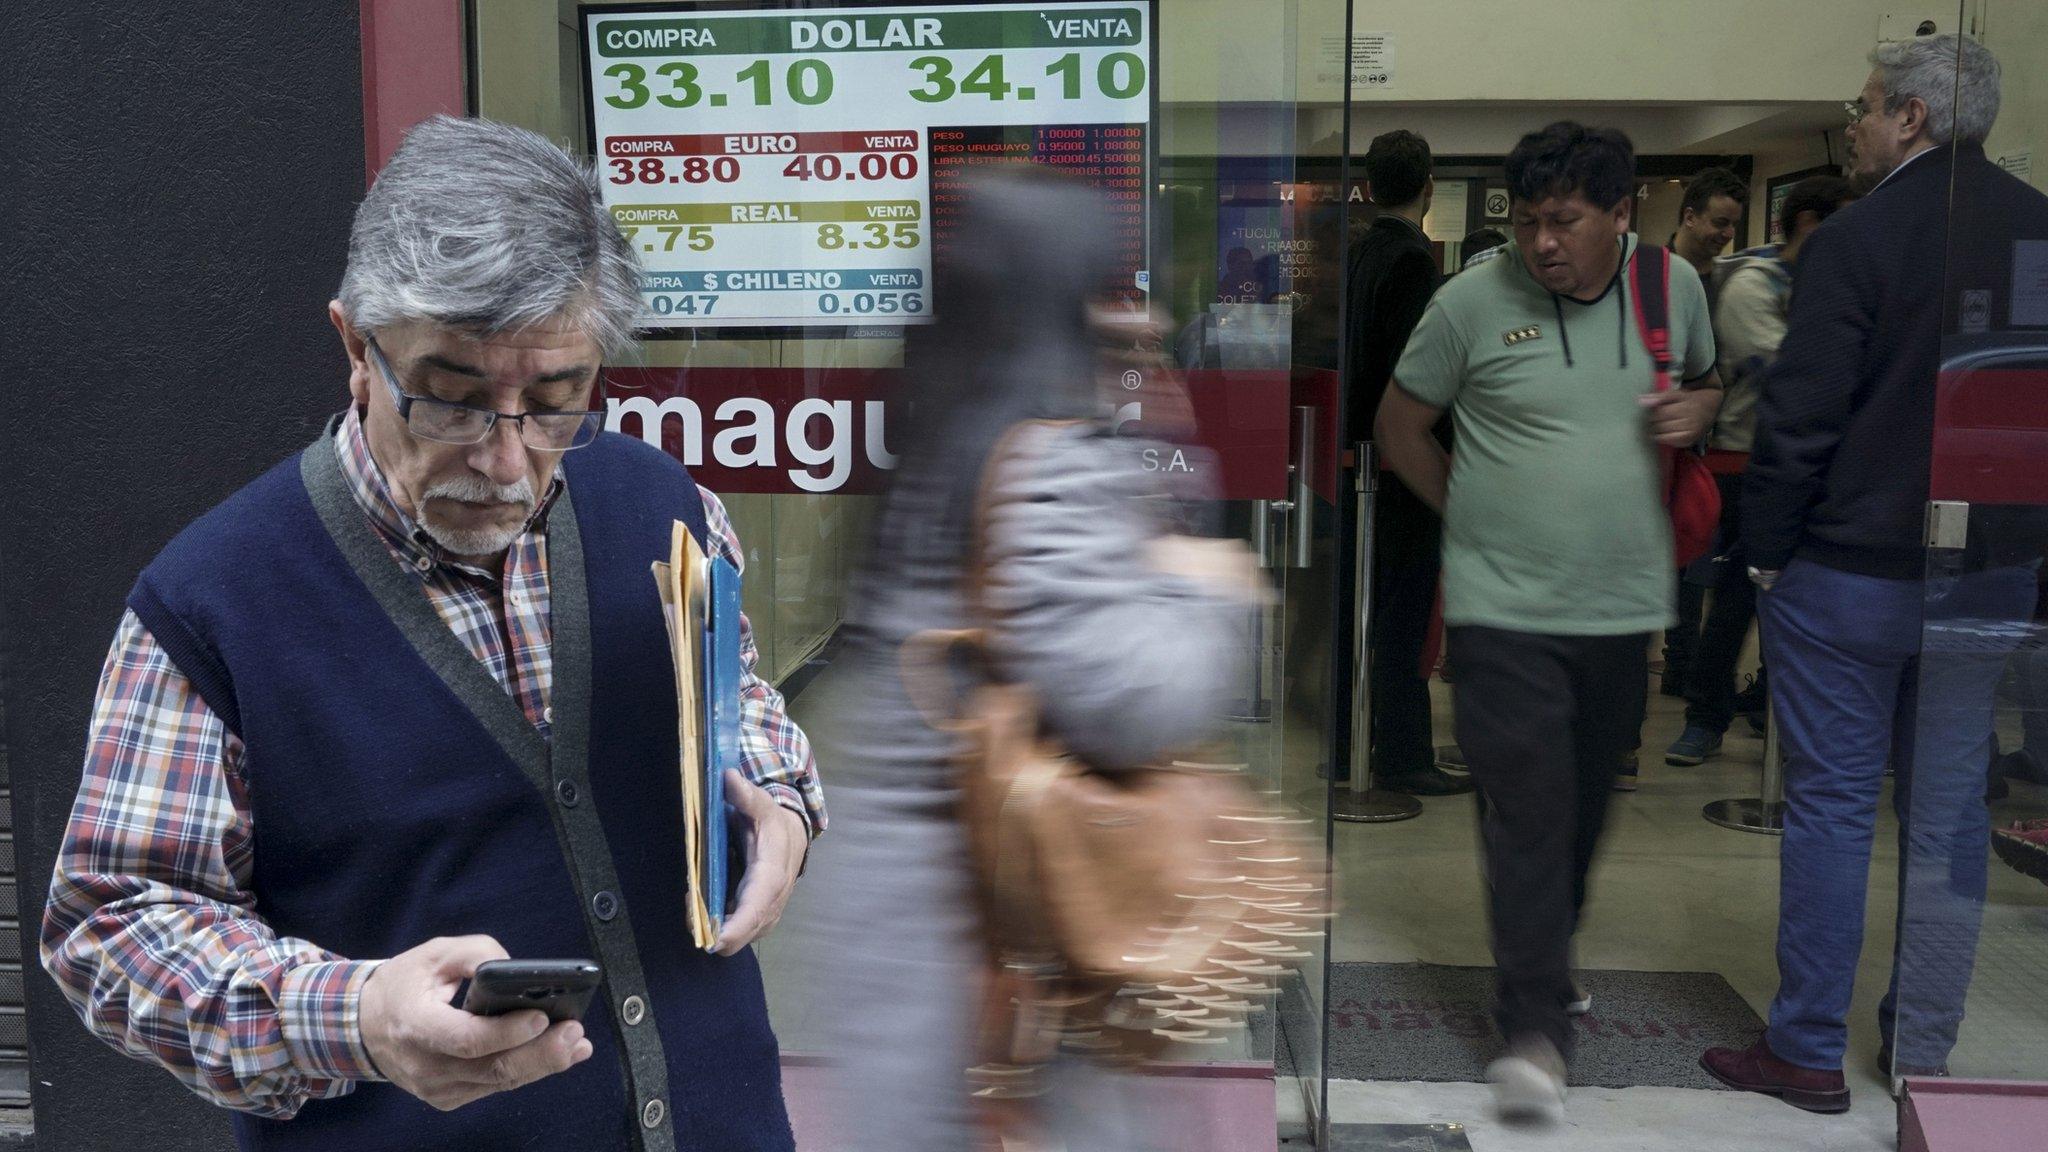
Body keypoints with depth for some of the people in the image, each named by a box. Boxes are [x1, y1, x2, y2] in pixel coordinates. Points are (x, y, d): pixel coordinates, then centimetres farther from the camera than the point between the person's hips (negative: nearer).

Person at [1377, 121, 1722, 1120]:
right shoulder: (1472, 301, -8)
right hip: (1505, 604, -4)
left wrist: (1695, 408, -2)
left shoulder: (1675, 285, 3)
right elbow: (1401, 426, 3)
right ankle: (1536, 1030, -2)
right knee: (1529, 809, -8)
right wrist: (1472, 511, 2)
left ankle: (1544, 956, 38)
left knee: (1585, 804, 16)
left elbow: (1706, 381, 21)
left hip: (1623, 601, 4)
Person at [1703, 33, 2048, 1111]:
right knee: (1949, 810, 12)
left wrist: (1765, 546, -5)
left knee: (1831, 805, 3)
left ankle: (1809, 1052, 11)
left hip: (1849, 569, -5)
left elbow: (1799, 414, -16)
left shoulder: (1855, 238, -13)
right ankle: (1923, 1050, 23)